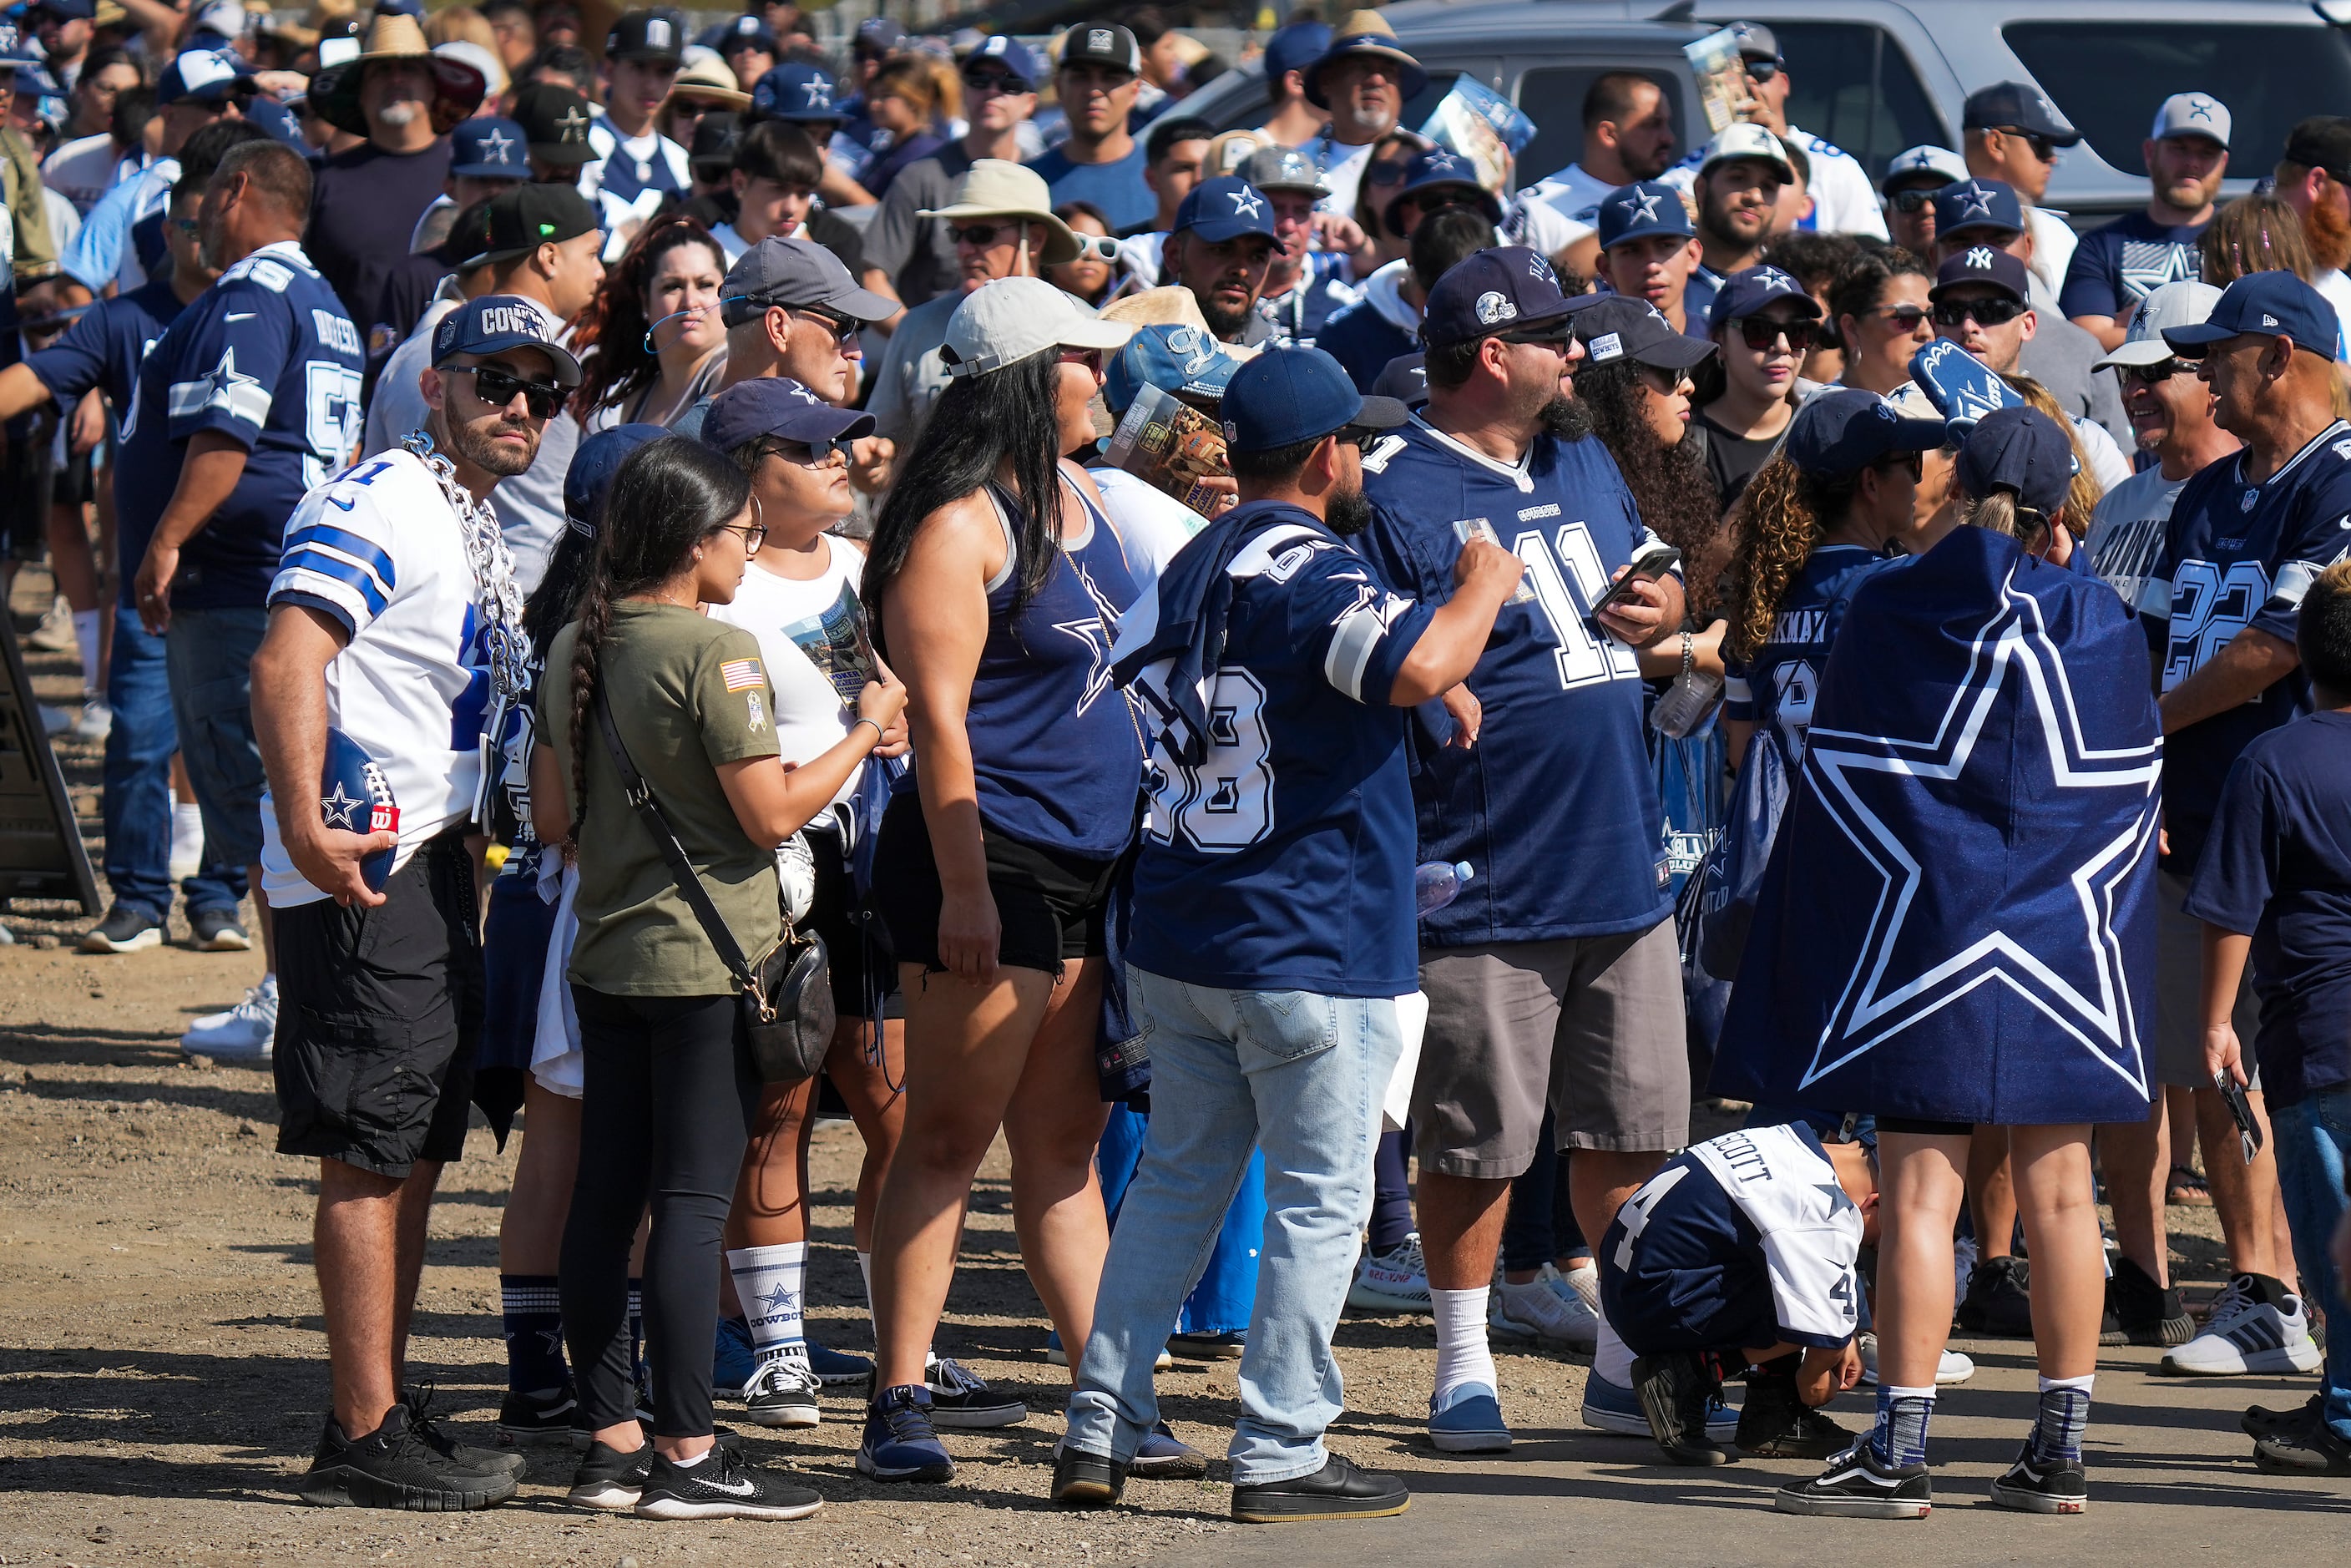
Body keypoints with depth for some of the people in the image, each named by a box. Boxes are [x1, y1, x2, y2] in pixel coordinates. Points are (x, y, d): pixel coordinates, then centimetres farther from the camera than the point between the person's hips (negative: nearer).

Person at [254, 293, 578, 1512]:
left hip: (432, 863, 10)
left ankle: (384, 1417, 19)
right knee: (370, 1154, -9)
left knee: (412, 1151, 13)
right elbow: (287, 661, -26)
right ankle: (366, 1436, -7)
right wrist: (304, 827, -35)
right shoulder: (378, 505, -13)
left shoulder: (477, 531, 18)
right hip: (364, 865, -10)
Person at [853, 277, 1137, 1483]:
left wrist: (1146, 840, 22)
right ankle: (899, 1401, -3)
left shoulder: (1078, 500, 14)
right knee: (949, 1137, -5)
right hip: (991, 860, -8)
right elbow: (938, 714, -17)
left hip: (1090, 862, 8)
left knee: (1066, 1142, 11)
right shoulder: (957, 525, -13)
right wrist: (962, 885, -20)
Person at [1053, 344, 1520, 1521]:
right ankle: (1279, 1457, 0)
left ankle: (1100, 1426, 11)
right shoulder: (1314, 572, -16)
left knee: (1176, 1182, 15)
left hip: (1175, 943, 8)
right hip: (1314, 951, -8)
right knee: (1318, 1202, 0)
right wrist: (1483, 584, -13)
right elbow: (1420, 667, -34)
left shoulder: (1192, 571, 12)